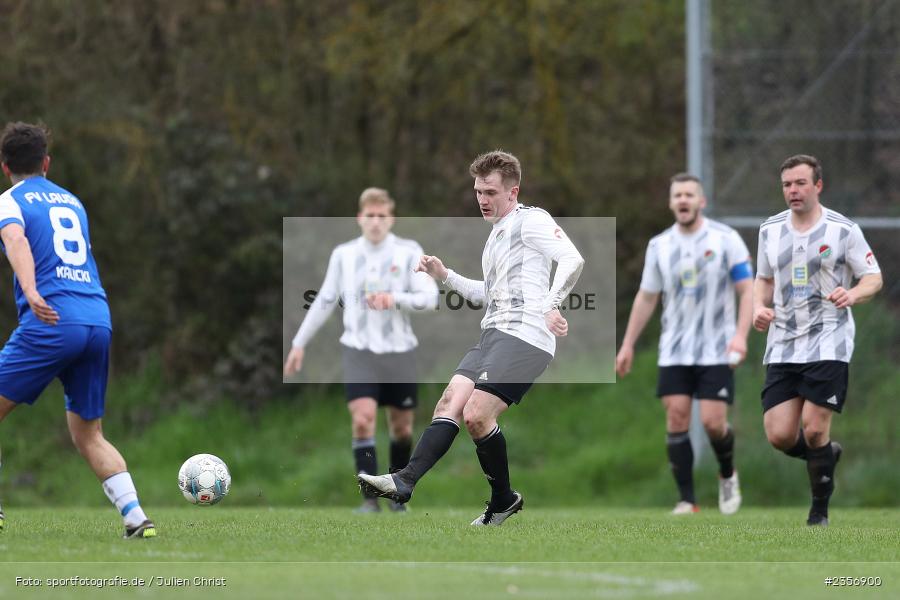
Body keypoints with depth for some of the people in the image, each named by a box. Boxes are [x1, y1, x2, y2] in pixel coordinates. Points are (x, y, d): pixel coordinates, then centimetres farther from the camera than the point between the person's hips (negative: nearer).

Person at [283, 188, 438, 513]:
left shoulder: (408, 252, -1)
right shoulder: (344, 254, 5)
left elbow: (429, 297, -8)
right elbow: (325, 301, 15)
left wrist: (395, 299, -26)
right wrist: (299, 343, 17)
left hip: (399, 351, 0)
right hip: (359, 350, 0)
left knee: (402, 428, 8)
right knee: (362, 419, -18)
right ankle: (370, 499, -15)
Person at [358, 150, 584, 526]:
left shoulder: (530, 220, -3)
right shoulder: (498, 234, 26)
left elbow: (572, 260, -17)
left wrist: (550, 307, -24)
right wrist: (445, 276, 25)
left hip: (523, 336, -9)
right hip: (493, 335, 9)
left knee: (476, 414, -18)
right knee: (450, 403, -6)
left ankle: (503, 499, -2)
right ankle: (405, 481, -16)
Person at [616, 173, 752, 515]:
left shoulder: (725, 239, -4)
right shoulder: (659, 246, 6)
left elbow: (746, 291, -5)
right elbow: (646, 298, 14)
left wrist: (741, 334, -19)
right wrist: (628, 344, 11)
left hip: (717, 351, -3)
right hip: (675, 352, 3)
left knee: (713, 422, -10)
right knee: (676, 418, -8)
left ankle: (727, 474, 21)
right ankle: (687, 500, -2)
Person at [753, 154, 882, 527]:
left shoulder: (843, 230, -4)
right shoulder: (770, 230, 9)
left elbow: (874, 278, 1)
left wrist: (852, 295, -21)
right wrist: (760, 307, 2)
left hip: (828, 344, -4)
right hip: (782, 347, 4)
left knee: (814, 429, -12)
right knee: (779, 435, -6)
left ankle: (819, 511, 6)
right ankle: (827, 455, 26)